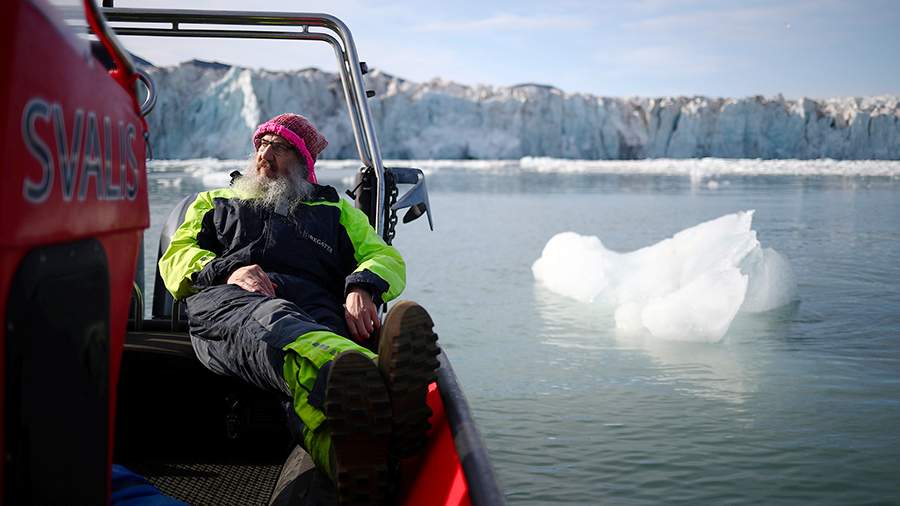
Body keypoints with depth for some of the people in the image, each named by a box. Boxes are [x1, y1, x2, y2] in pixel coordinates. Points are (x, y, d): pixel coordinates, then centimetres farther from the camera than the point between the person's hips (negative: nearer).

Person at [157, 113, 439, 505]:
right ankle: (374, 387, -78)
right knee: (271, 322, -44)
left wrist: (363, 287, -5)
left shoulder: (335, 209, 37)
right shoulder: (216, 202, 39)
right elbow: (175, 258, 23)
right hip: (227, 301, -1)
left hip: (314, 306, 2)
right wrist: (227, 270, -1)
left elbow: (385, 257, 22)